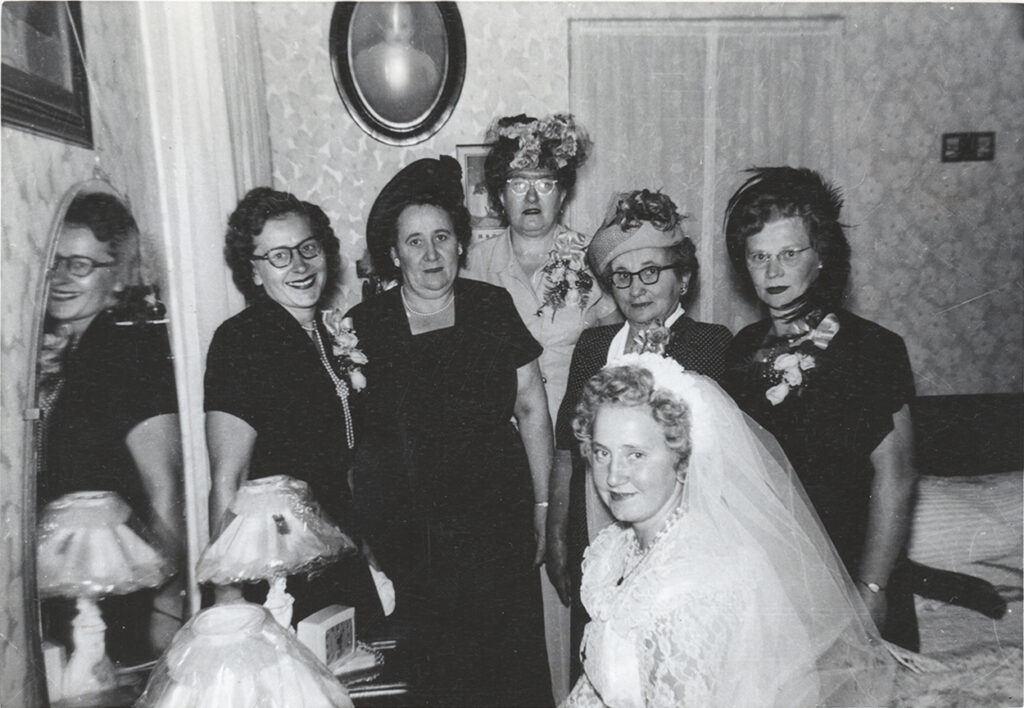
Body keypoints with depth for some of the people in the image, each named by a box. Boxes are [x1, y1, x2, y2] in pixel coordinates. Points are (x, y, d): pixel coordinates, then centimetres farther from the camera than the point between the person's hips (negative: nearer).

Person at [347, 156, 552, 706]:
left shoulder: (493, 307, 4)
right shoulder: (365, 324, 2)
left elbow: (531, 410, 6)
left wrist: (542, 505, 5)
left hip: (497, 524, 1)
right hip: (406, 533, 0)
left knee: (510, 660, 4)